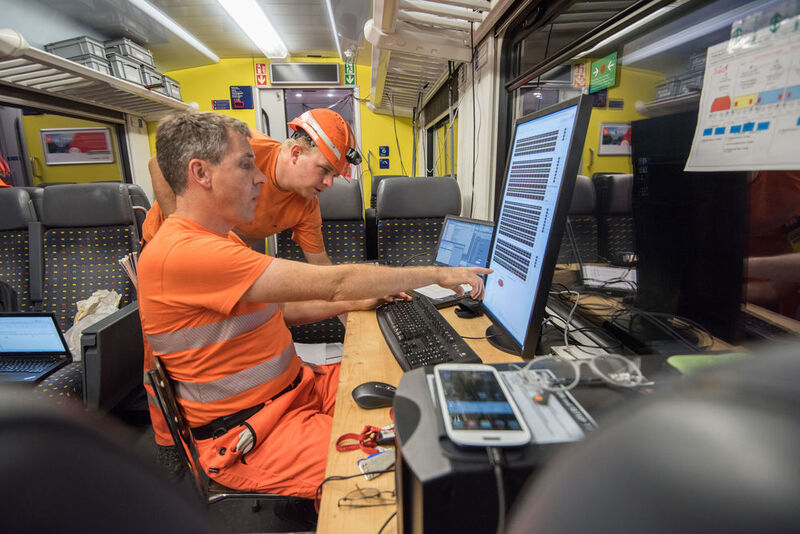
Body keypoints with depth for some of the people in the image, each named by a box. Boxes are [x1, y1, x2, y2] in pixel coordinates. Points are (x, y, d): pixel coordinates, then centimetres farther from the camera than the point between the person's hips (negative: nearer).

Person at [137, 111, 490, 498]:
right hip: (245, 435, -9)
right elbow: (331, 282, -28)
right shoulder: (182, 253, -24)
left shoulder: (218, 238, 10)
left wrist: (358, 303, 3)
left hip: (295, 385, 9)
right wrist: (437, 274, -17)